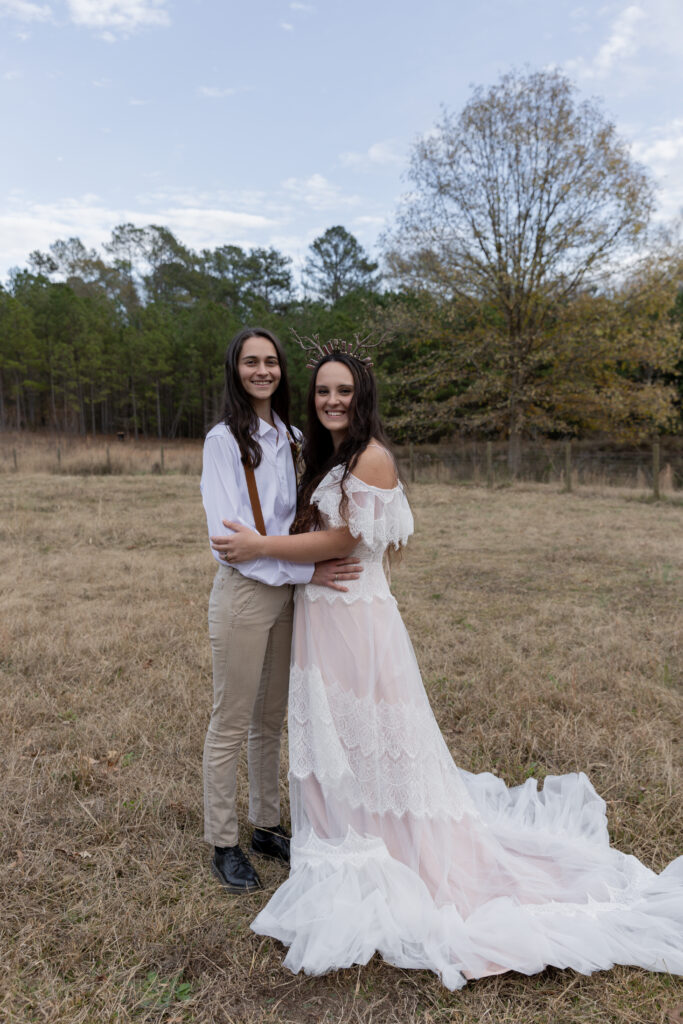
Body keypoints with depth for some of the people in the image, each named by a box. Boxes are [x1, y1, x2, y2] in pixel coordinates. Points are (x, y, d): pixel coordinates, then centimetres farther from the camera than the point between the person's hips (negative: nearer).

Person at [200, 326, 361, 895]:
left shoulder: (293, 438, 8)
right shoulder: (224, 440, -10)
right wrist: (305, 571, -20)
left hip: (288, 592, 6)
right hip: (244, 592, -6)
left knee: (271, 719, 17)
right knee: (231, 724, 6)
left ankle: (267, 826, 34)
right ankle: (224, 844, 24)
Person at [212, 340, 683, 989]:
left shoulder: (372, 457, -14)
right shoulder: (323, 458, 13)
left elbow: (342, 540, -17)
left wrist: (260, 546, -13)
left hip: (355, 616, -8)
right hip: (316, 614, 8)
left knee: (372, 739, 3)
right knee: (326, 740, 18)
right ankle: (345, 843, 37)